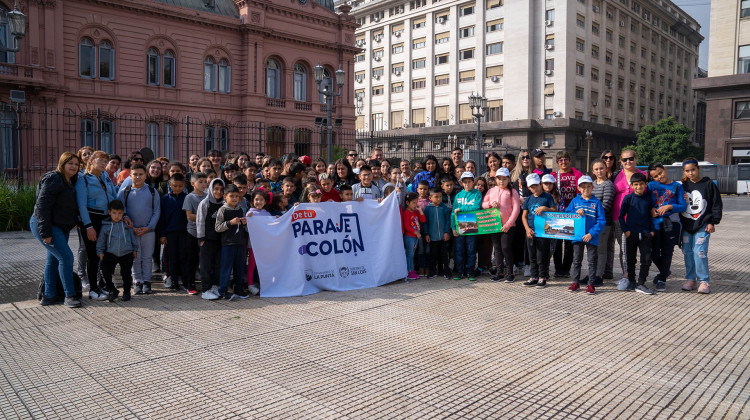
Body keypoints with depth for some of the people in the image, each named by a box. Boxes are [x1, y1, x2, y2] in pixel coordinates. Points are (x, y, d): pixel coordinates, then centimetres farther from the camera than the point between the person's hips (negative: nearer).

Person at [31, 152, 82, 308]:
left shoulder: (70, 182, 14)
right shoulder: (53, 179, -15)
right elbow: (42, 205, -21)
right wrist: (45, 232, -24)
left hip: (61, 228, 10)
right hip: (46, 226, -10)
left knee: (54, 259, 14)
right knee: (66, 256, -15)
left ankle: (49, 296, 23)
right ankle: (70, 295, -8)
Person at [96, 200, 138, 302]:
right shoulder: (105, 226, 3)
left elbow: (133, 237, 14)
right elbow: (101, 240, 9)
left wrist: (135, 249, 15)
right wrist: (100, 252, 3)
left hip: (126, 253, 0)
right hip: (111, 253, 0)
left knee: (126, 273, 4)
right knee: (105, 271, -11)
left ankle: (127, 291, 22)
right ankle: (111, 290, 8)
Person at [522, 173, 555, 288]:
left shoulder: (547, 197, -1)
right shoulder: (528, 199, 10)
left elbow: (554, 210, -1)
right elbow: (524, 216, 10)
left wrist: (544, 208, -17)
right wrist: (527, 229, -3)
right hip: (530, 232, 5)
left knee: (541, 256, -2)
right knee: (532, 256, 11)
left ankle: (542, 278, 9)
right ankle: (534, 277, 20)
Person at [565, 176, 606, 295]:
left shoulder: (596, 202, -3)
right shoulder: (575, 201, 5)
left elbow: (601, 221, -7)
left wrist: (591, 233, -15)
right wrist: (576, 212, -14)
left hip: (591, 237, -2)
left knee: (592, 261, 4)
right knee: (577, 260, 11)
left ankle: (590, 284, 12)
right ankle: (575, 282, 21)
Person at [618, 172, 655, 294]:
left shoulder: (649, 199, 4)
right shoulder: (628, 198, -2)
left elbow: (651, 216, 12)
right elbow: (621, 216, 1)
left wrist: (652, 230, 4)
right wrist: (625, 230, -6)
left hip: (645, 233, 1)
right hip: (631, 233, -1)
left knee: (647, 259, -3)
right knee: (631, 259, 9)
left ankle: (641, 284, 4)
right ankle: (631, 282, 22)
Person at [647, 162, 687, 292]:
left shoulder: (677, 186, 5)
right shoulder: (651, 185, 9)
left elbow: (683, 206, 0)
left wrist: (669, 206, -16)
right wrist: (651, 210, -8)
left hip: (671, 223, -2)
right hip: (655, 222, 2)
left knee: (667, 252, 1)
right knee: (654, 253, 3)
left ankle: (662, 280, 12)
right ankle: (664, 271, 31)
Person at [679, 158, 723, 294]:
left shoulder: (709, 184, 0)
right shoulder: (682, 186, 8)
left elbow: (717, 204, 2)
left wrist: (712, 222, -3)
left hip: (703, 226, -4)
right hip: (686, 226, 4)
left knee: (700, 252, -11)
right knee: (687, 252, 6)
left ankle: (703, 281, -1)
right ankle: (690, 279, 16)